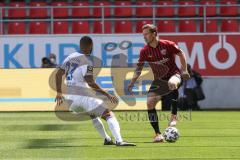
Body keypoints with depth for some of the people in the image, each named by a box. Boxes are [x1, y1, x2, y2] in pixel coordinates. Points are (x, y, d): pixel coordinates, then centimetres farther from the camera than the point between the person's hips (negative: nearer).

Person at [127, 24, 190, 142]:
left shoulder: (167, 45, -12)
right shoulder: (145, 51, -3)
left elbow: (181, 54, 1)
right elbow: (139, 68, 6)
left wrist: (184, 70, -6)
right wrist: (132, 82, -2)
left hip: (173, 74, -4)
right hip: (159, 79, 4)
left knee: (172, 83, -41)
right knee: (150, 102, -13)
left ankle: (174, 116, -31)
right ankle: (158, 134, -5)